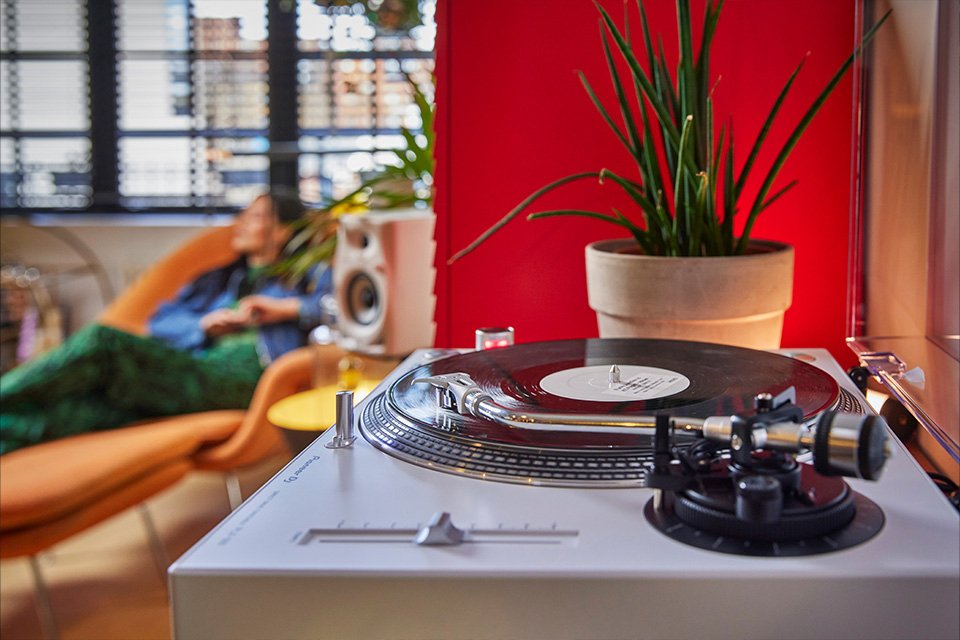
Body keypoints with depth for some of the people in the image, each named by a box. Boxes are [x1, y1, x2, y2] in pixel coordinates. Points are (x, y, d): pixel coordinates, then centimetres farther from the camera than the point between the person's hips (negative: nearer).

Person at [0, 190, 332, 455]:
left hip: (243, 377, -6)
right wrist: (205, 323, 0)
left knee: (102, 341, -25)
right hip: (193, 369, 6)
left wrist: (287, 308, -4)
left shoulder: (310, 277, 22)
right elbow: (160, 323, 21)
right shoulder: (216, 279, 36)